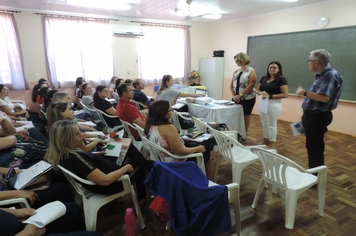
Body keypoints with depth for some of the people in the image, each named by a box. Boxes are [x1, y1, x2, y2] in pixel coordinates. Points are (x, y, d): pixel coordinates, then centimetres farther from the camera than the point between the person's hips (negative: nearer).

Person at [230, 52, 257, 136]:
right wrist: (234, 95, -10)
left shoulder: (251, 71, -6)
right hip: (236, 98, 5)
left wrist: (240, 95, -19)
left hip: (247, 99, -5)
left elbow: (251, 85, -15)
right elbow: (231, 85, 6)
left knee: (246, 116, 7)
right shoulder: (236, 71, 9)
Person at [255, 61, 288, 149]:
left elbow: (285, 94, -15)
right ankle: (265, 142, 28)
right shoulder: (264, 78, 11)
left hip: (274, 104, -6)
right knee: (264, 124, 15)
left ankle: (271, 145, 15)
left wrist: (270, 96, -21)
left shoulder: (281, 79, -8)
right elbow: (257, 90, 13)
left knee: (272, 125, 2)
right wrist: (261, 93, -11)